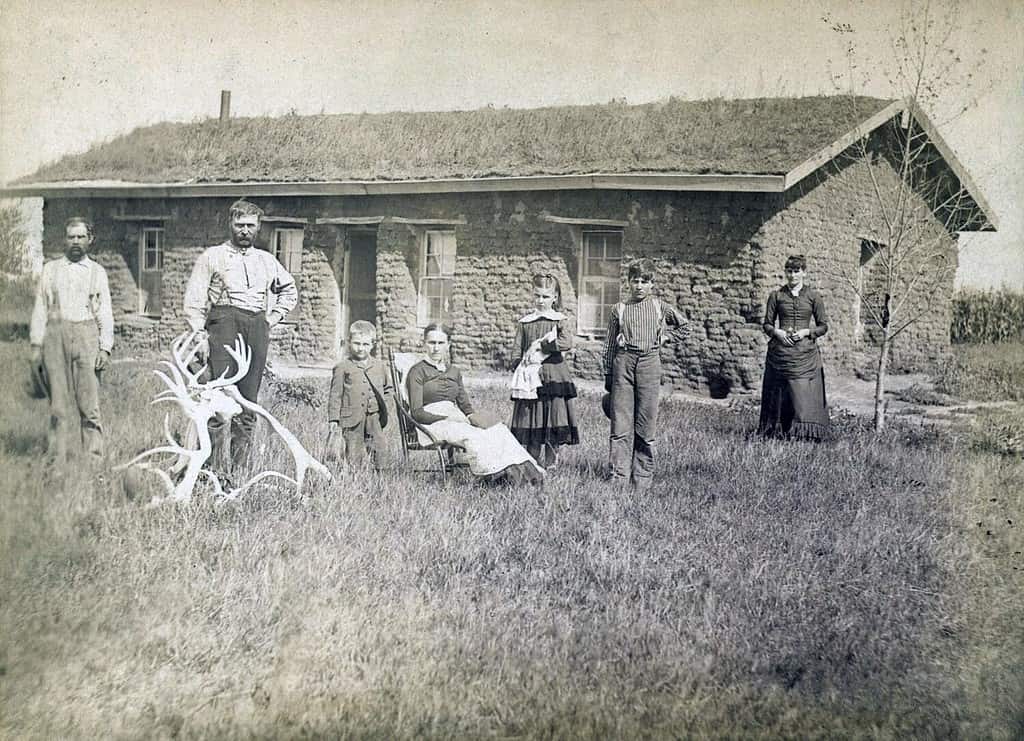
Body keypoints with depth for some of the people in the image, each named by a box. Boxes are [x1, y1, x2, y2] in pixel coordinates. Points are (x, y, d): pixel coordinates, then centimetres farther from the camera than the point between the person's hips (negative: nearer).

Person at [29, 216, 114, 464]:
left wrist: (105, 348, 0)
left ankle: (94, 460, -4)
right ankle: (59, 460, 5)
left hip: (87, 335, -1)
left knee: (89, 404, -7)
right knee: (59, 404, 0)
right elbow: (40, 309, 12)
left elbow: (105, 313, 9)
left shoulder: (97, 272, 12)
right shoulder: (51, 269, 14)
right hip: (56, 334, 1)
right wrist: (36, 344, 4)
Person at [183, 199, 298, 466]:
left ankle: (240, 462, 5)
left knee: (249, 401, 2)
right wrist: (200, 334, -7)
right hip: (224, 321, -4)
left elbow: (290, 291, 33)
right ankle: (213, 462, -14)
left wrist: (272, 318, 18)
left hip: (257, 327, 4)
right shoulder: (212, 256, 9)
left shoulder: (267, 260, 20)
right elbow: (194, 300, 3)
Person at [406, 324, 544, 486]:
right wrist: (445, 418, -18)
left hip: (456, 418, 5)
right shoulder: (418, 371, 4)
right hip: (430, 423, -5)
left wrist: (471, 416, -5)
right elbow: (416, 412, -5)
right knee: (471, 435, -37)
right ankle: (493, 472, -52)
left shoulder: (454, 372, 22)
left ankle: (524, 468, -42)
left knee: (498, 430, -23)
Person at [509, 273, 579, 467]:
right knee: (530, 425, -1)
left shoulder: (558, 320, 5)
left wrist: (540, 345, -14)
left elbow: (567, 342, -15)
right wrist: (519, 372, -4)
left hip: (553, 377, -1)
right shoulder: (524, 322, 12)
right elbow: (516, 351, 10)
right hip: (530, 378, 2)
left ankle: (550, 465, 5)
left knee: (553, 422, -3)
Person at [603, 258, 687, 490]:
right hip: (623, 362, 0)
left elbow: (683, 323, 25)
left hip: (649, 364, 0)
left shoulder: (660, 308, 8)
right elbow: (610, 345, 12)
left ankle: (642, 478, 9)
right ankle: (616, 475, -1)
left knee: (646, 426, 2)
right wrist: (608, 376, 11)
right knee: (620, 423, -3)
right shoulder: (619, 309, 7)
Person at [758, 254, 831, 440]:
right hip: (780, 353, 1)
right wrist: (777, 332, -9)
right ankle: (776, 432, 9)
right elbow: (767, 324, 10)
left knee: (805, 395, -8)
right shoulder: (776, 295, 7)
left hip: (805, 354, -1)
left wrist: (806, 331, -9)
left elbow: (823, 326, 7)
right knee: (778, 396, 1)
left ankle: (807, 434, -8)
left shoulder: (813, 296, 5)